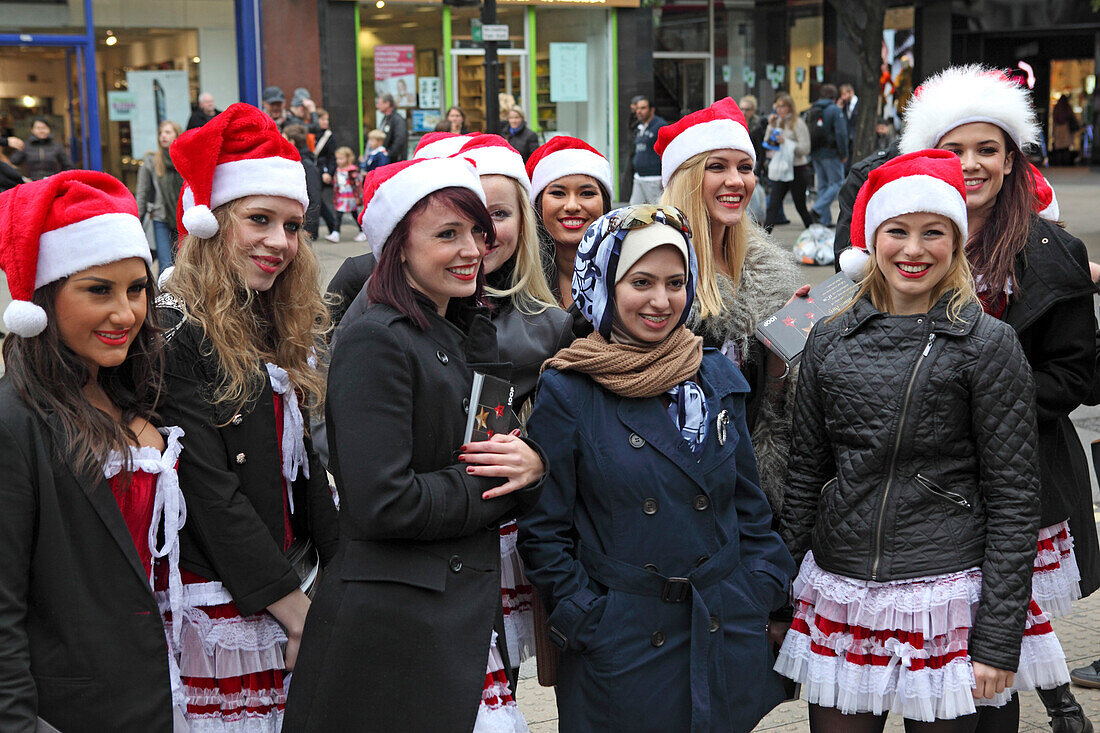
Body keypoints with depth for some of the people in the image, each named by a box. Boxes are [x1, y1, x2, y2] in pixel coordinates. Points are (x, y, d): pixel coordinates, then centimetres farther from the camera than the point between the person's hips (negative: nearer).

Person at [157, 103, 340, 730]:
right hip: (216, 601, -7)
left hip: (296, 589, 7)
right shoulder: (175, 332, -14)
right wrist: (292, 604, -15)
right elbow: (209, 491, -17)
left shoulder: (288, 326, 10)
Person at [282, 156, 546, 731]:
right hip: (390, 634, -8)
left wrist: (532, 466, -6)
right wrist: (494, 483, -9)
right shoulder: (375, 339, -14)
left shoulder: (470, 337, 14)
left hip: (468, 619, 8)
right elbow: (382, 504, -21)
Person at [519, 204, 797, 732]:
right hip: (619, 652, -4)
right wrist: (588, 623, -10)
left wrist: (765, 596, 4)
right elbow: (543, 529, -5)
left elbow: (748, 504, 12)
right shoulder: (567, 391, -8)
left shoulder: (717, 379, 5)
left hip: (726, 642, 4)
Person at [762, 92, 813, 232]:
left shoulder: (798, 123, -8)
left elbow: (805, 149, -14)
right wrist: (771, 126, -2)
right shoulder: (777, 122, 11)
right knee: (773, 205, -5)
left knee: (800, 207, 6)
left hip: (798, 169, -5)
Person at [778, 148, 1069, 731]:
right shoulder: (830, 341, 6)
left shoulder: (988, 345, -5)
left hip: (947, 594, -3)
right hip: (838, 595, 3)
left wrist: (1000, 641, -10)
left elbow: (1013, 500, -6)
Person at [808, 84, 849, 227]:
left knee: (822, 185, 11)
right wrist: (844, 154, -9)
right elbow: (841, 133, -15)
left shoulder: (812, 110, 10)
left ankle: (825, 219, 10)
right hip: (831, 154, -7)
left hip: (815, 154, 7)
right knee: (837, 183, 0)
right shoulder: (835, 110, -9)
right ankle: (818, 209, -17)